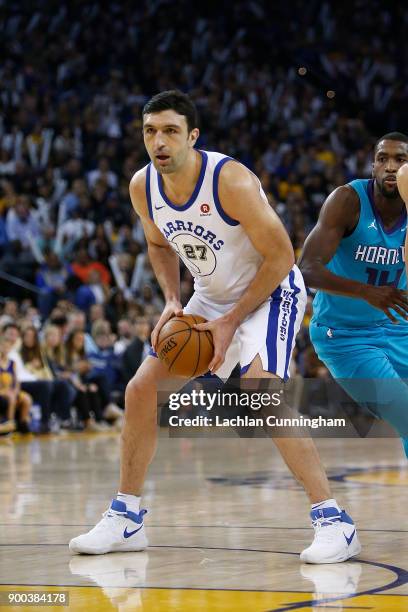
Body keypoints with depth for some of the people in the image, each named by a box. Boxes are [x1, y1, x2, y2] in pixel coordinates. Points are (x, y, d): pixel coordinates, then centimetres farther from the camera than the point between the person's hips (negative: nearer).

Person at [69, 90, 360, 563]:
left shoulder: (231, 181, -29)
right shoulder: (142, 187, -9)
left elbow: (280, 257, -22)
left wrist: (232, 321, -22)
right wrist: (172, 302, -4)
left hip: (270, 291, -7)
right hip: (211, 298, 7)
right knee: (141, 391, 2)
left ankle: (333, 522, -26)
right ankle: (125, 520, 16)